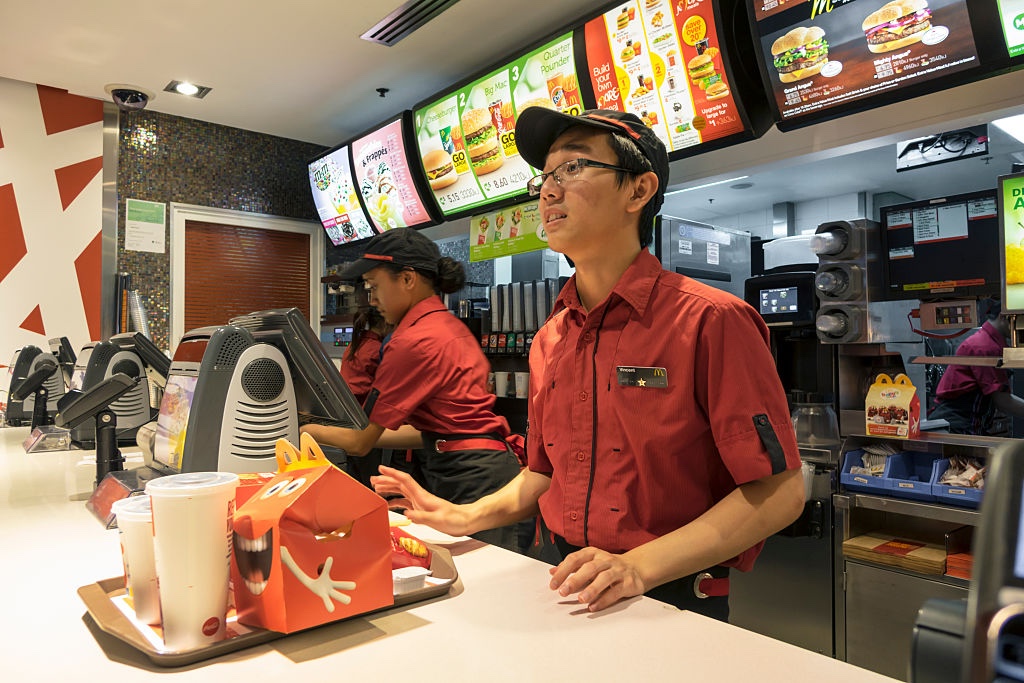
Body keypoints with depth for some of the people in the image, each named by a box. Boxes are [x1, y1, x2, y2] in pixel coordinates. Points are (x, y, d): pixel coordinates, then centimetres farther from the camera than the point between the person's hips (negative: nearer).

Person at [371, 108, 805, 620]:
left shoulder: (711, 321, -14)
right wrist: (467, 517, 1)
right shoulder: (549, 340, 5)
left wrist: (641, 566, -22)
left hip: (674, 604, -3)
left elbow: (777, 491, -14)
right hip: (568, 594, 3)